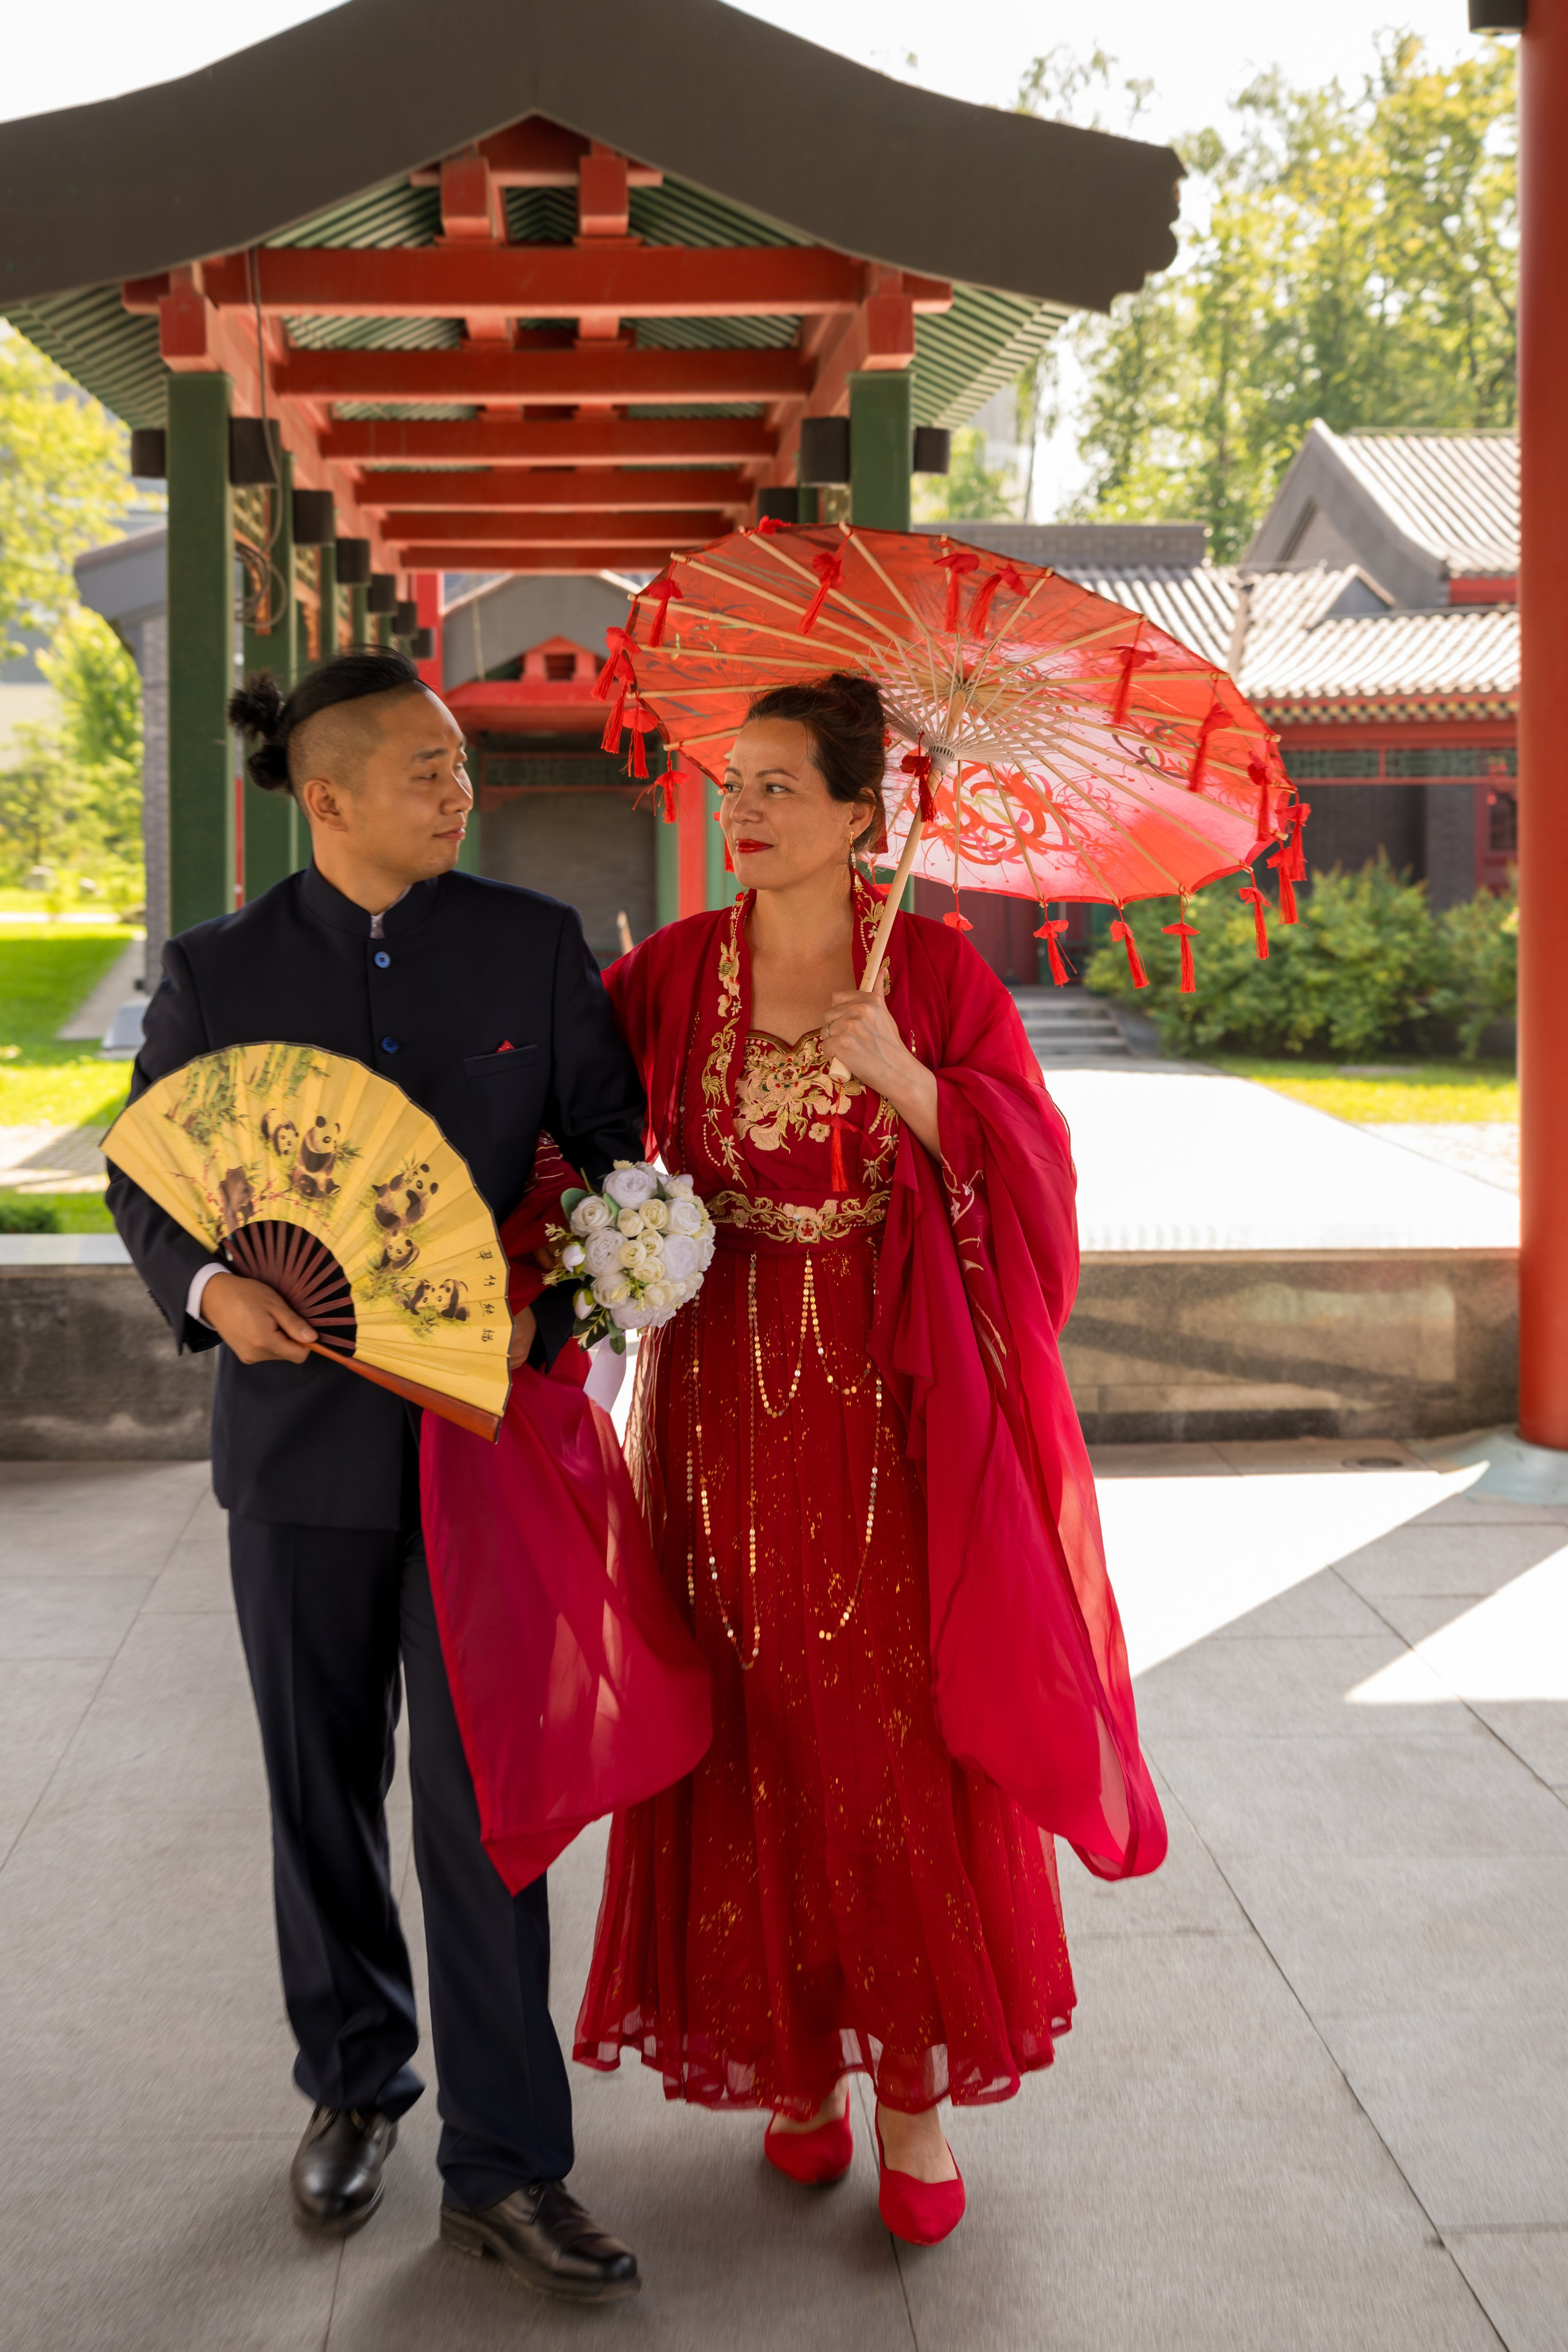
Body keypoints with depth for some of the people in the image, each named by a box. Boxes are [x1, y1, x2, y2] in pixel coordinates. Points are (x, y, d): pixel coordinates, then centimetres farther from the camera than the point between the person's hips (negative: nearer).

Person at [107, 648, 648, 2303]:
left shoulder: (534, 945, 1)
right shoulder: (218, 970, 1)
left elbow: (619, 1159, 3)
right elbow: (147, 1174, 7)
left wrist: (546, 1314, -14)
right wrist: (207, 1288, -14)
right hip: (303, 1433, 1)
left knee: (482, 1799, -1)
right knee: (322, 1788, 14)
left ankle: (503, 2167, 10)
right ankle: (351, 2087, 35)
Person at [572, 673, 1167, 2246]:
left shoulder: (937, 971, -2)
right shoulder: (671, 973, 2)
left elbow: (1024, 1172, -5)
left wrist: (905, 1080, -19)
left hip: (897, 1404, -1)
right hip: (731, 1397, 1)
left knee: (910, 1744, 1)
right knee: (763, 1743, 6)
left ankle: (913, 2088, 13)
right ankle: (793, 2059, 22)